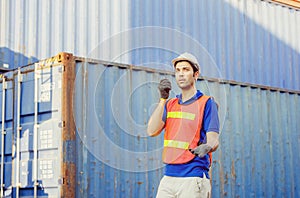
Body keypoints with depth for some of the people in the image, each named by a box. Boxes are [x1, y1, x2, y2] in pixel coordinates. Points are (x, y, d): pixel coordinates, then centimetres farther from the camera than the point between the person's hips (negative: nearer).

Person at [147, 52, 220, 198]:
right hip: (168, 175, 5)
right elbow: (152, 131, 2)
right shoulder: (170, 104, 17)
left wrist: (207, 147, -31)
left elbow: (214, 140, -7)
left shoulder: (207, 103, 1)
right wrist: (162, 99, -1)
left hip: (194, 178, -5)